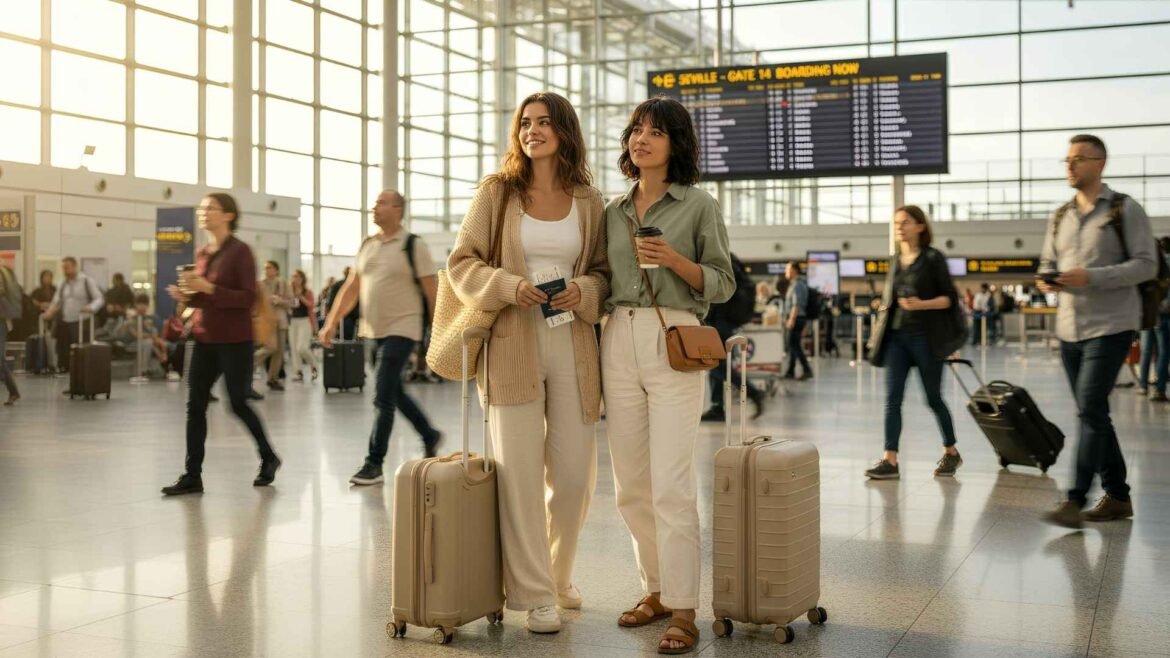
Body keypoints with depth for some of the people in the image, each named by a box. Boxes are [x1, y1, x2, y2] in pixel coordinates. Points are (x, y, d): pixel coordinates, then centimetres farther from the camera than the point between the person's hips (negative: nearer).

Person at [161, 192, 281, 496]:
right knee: (195, 405, 2)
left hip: (234, 341, -7)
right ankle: (192, 476, 7)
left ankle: (268, 457, 25)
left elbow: (248, 298, -16)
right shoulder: (201, 253, 11)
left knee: (238, 404, 2)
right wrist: (187, 297, 0)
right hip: (205, 339, 7)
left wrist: (209, 288, -24)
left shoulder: (240, 251, -10)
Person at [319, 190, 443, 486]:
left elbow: (432, 292, -9)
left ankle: (374, 464, -2)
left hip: (401, 330, -7)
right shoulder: (367, 246, 10)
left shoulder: (413, 245, -9)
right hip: (375, 331, 7)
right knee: (395, 393, 17)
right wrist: (331, 323, 3)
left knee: (384, 399, -9)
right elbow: (351, 288, 11)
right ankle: (430, 436, 37)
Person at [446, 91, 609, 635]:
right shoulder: (497, 191, 4)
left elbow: (603, 270, 13)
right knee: (520, 472, -3)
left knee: (575, 473, 6)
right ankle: (534, 595, 7)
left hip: (572, 345, 2)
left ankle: (558, 575, 30)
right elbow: (461, 262, 4)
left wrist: (582, 290, -9)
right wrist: (509, 287, -14)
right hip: (513, 345, -2)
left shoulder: (588, 200, 9)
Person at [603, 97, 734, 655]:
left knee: (672, 484, -10)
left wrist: (677, 262, -14)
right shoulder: (613, 209, 15)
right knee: (631, 486, 8)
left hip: (673, 342, -5)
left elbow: (722, 284, 1)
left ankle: (682, 611, -4)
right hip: (618, 341, 5)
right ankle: (657, 589, 23)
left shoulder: (698, 205, 2)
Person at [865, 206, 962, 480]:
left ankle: (951, 452, 24)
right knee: (892, 398, -6)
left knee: (933, 398, 6)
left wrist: (921, 305, -20)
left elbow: (950, 298, -7)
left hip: (925, 336, -5)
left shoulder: (933, 258, -4)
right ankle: (890, 460, -8)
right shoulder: (895, 261, 12)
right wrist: (886, 304, 7)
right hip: (896, 336, 5)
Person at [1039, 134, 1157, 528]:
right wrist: (1048, 281, -5)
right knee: (1093, 413, 10)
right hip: (1069, 329, 7)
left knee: (1090, 410, -13)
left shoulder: (1125, 210, -5)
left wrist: (1091, 278, -21)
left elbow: (1147, 264, -10)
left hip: (1110, 326, -6)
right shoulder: (1060, 217, 13)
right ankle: (1117, 496, 21)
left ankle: (1076, 500, -13)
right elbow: (1048, 263, 19)